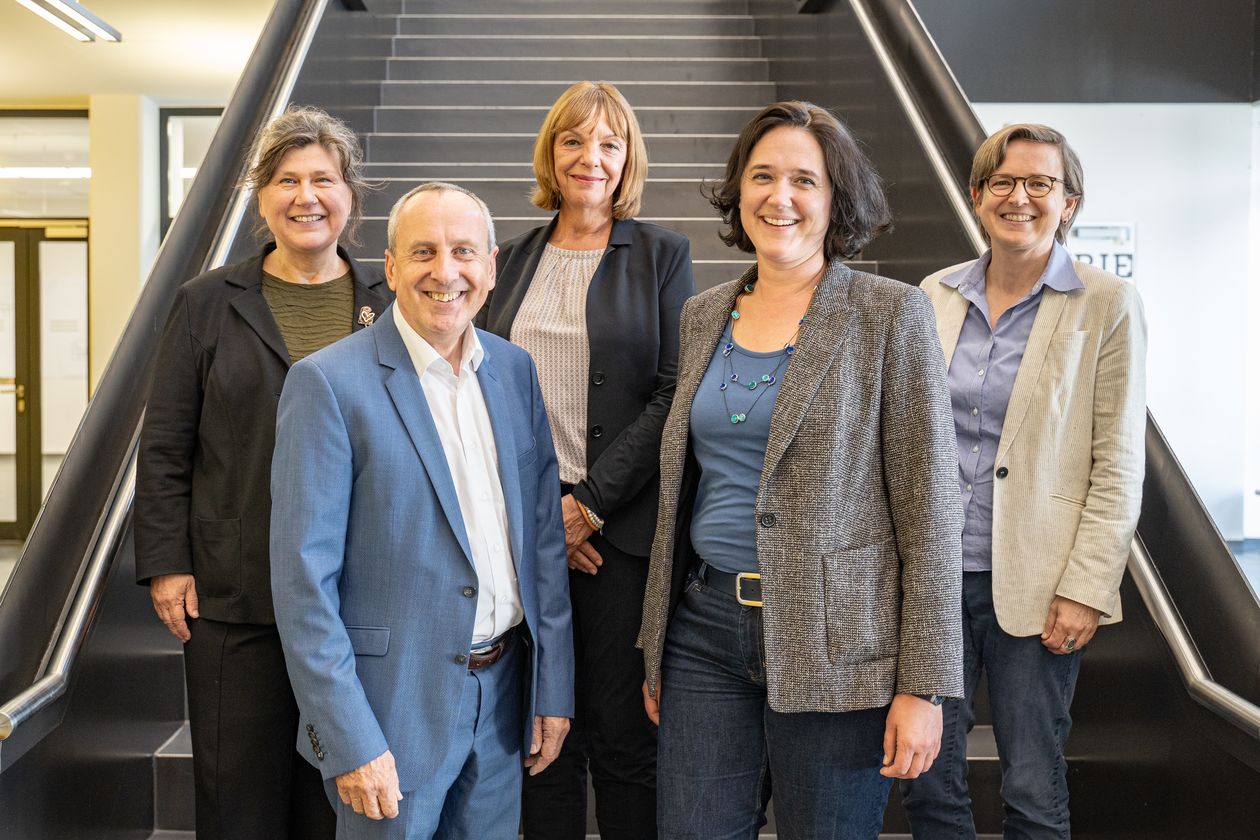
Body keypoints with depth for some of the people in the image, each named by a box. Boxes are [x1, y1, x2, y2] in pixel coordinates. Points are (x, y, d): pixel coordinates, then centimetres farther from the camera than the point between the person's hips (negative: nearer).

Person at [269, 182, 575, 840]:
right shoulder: (328, 383, -12)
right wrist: (350, 742, -16)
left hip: (503, 695, 5)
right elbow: (304, 578, -14)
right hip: (393, 706, -5)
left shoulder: (514, 370, 5)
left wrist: (553, 687, 6)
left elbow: (543, 535, 8)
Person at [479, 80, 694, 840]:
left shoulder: (662, 255, 3)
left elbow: (675, 392, -6)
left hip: (620, 528, -3)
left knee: (625, 733, 2)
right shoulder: (514, 261, 13)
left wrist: (589, 504, -12)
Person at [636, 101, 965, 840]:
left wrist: (924, 686, -12)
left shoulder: (892, 315, -6)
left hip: (833, 639, -4)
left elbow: (929, 508, -8)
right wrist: (657, 646, 15)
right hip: (705, 627, 4)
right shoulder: (703, 316, 9)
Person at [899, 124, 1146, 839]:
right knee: (928, 779, 11)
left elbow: (1118, 466, -5)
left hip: (1031, 585, -3)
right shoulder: (936, 295, 7)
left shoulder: (1107, 304, -3)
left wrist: (1088, 589, -11)